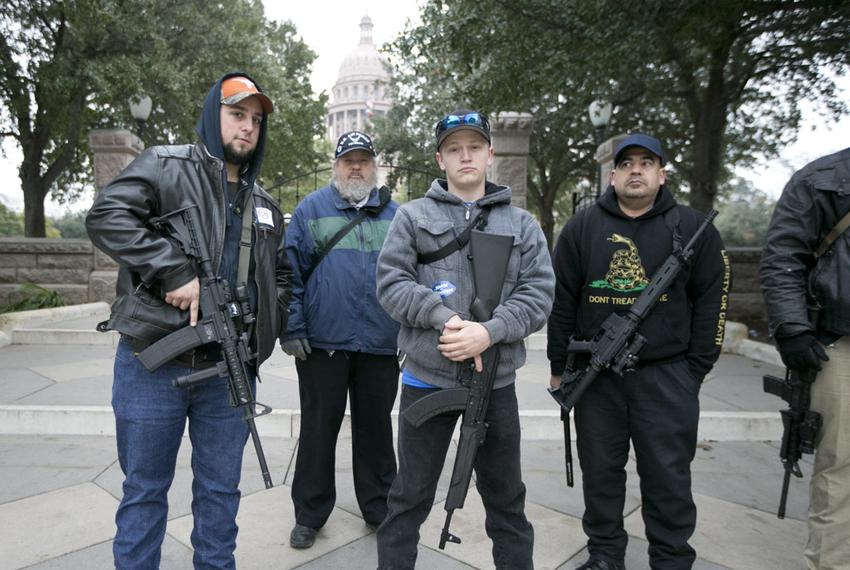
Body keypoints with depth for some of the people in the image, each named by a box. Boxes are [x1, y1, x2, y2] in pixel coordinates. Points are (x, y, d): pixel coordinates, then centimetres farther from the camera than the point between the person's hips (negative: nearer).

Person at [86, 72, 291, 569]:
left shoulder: (264, 205, 16)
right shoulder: (166, 166, -1)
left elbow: (280, 272, 24)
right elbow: (107, 216, -15)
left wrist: (273, 322, 7)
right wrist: (176, 272, -22)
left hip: (230, 369, 5)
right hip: (154, 363, -4)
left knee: (221, 490, 16)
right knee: (145, 490, 12)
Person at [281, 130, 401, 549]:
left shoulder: (394, 215, 10)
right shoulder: (311, 209, 2)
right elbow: (290, 273, -1)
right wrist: (292, 329, -8)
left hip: (381, 345, 2)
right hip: (323, 342, -2)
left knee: (376, 428, 14)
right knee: (318, 429, 10)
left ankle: (379, 507, 32)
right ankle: (309, 515, 27)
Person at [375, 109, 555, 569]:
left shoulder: (522, 224, 7)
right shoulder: (412, 216, 2)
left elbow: (538, 294, -2)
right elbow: (391, 283, -5)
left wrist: (489, 332, -18)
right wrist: (445, 318, -19)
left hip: (497, 381, 2)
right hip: (427, 378, -1)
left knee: (506, 497, 19)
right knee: (410, 496, 14)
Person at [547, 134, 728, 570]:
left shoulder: (693, 228, 2)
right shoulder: (582, 228, 3)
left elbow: (711, 302, 3)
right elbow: (561, 300, 4)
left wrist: (695, 369, 0)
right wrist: (558, 366, 4)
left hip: (666, 376, -1)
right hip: (595, 373, 1)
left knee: (668, 475, 8)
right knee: (600, 470, 12)